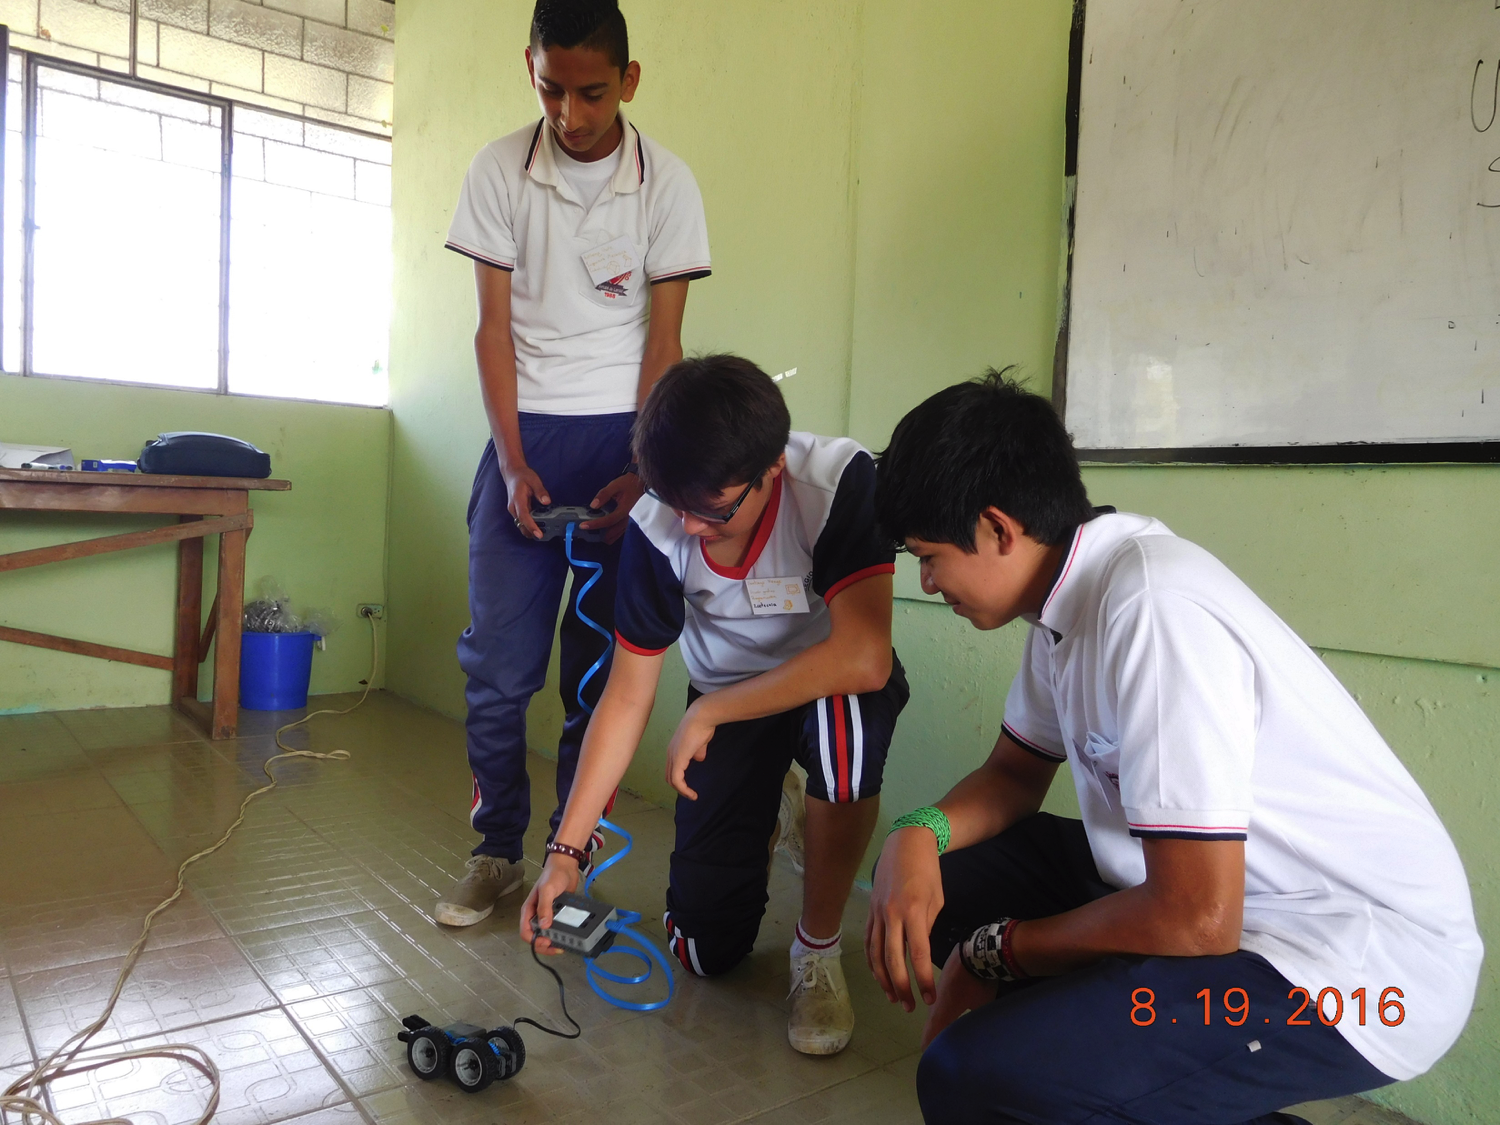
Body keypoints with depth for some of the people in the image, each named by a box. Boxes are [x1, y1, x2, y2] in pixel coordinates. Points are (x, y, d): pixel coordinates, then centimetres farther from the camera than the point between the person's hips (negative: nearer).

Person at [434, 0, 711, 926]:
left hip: (622, 438, 0)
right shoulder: (500, 171, 1)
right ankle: (498, 852, 16)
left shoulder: (666, 182, -1)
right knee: (497, 659, -2)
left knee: (601, 663, 1)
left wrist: (642, 473, -11)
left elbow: (663, 338, -1)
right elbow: (494, 327, 0)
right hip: (527, 433, 1)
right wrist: (512, 463, -10)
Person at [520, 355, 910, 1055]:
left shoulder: (840, 480, -31)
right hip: (727, 697, 3)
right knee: (706, 952, -1)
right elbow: (626, 697, -15)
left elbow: (863, 658, -40)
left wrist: (706, 714, -29)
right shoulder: (656, 527, -21)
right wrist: (566, 850, -18)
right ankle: (754, 830, 34)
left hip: (833, 681, -2)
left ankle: (818, 951, -15)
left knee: (843, 719, -42)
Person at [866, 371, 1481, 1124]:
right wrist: (919, 832, -8)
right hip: (1208, 894, 9)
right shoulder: (1070, 591, 1)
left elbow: (1195, 919, -27)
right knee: (943, 872, 4)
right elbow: (1015, 774, 13)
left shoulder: (1152, 607, -27)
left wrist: (995, 953, -11)